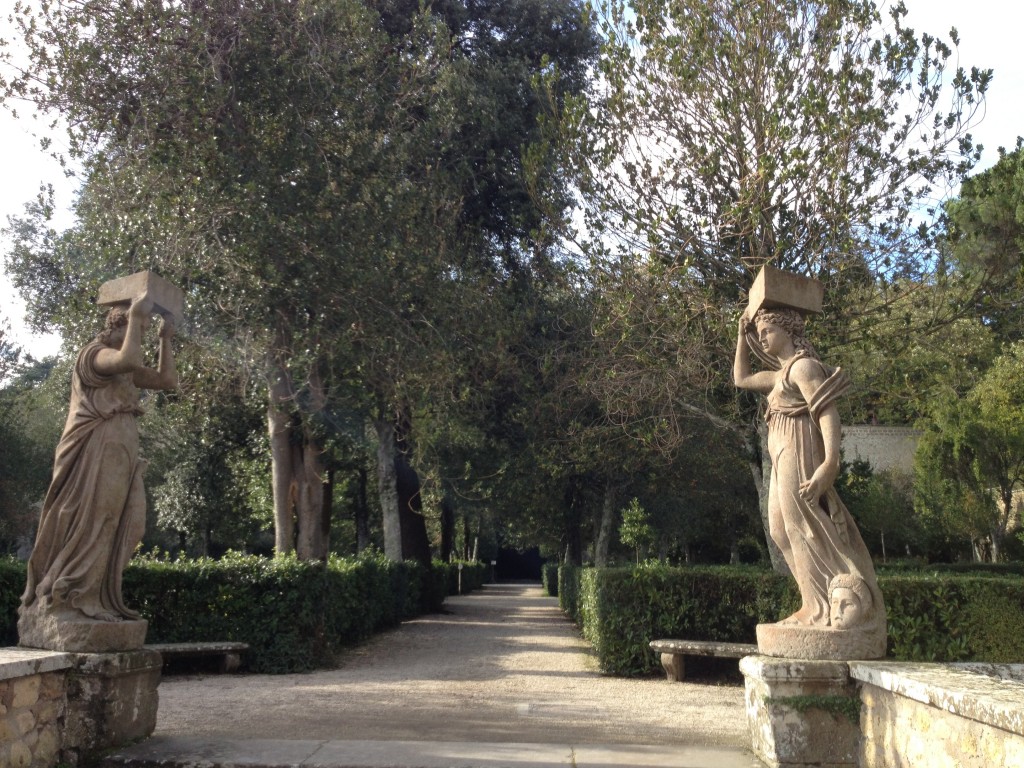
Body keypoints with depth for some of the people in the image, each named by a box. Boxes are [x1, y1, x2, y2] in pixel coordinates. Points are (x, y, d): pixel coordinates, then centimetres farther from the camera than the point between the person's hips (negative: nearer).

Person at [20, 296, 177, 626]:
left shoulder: (124, 367, 20)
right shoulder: (95, 352, -7)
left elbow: (168, 380, 20)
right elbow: (129, 360, -29)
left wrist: (166, 339, 17)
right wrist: (135, 316, -19)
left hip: (119, 458, 9)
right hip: (96, 456, -9)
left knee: (111, 531, 7)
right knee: (87, 528, -8)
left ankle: (93, 603, 11)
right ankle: (60, 602, -3)